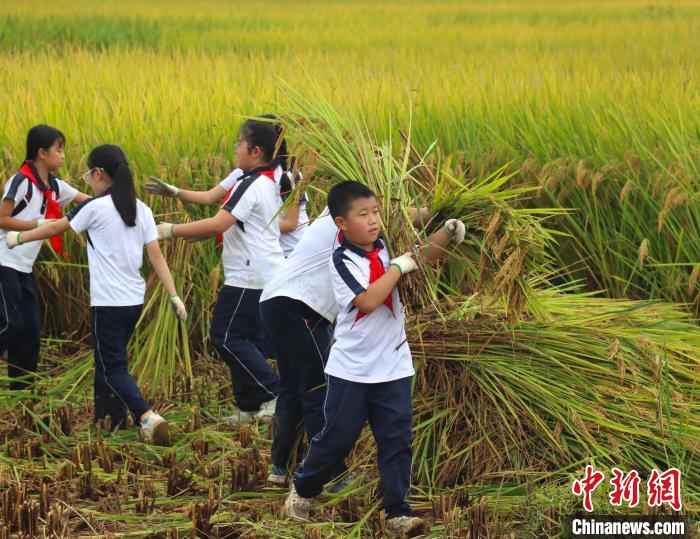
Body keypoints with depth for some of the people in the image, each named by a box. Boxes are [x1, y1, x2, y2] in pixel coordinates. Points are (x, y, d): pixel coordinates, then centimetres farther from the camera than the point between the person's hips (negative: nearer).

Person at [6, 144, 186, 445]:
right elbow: (156, 256, 3)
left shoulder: (95, 208, -11)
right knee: (108, 361, 19)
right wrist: (173, 296, 3)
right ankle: (110, 420, 22)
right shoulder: (141, 210, 6)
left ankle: (147, 417, -23)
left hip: (108, 302, -6)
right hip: (135, 301, 7)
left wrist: (18, 238, 17)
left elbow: (55, 228, 2)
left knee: (113, 369, -3)